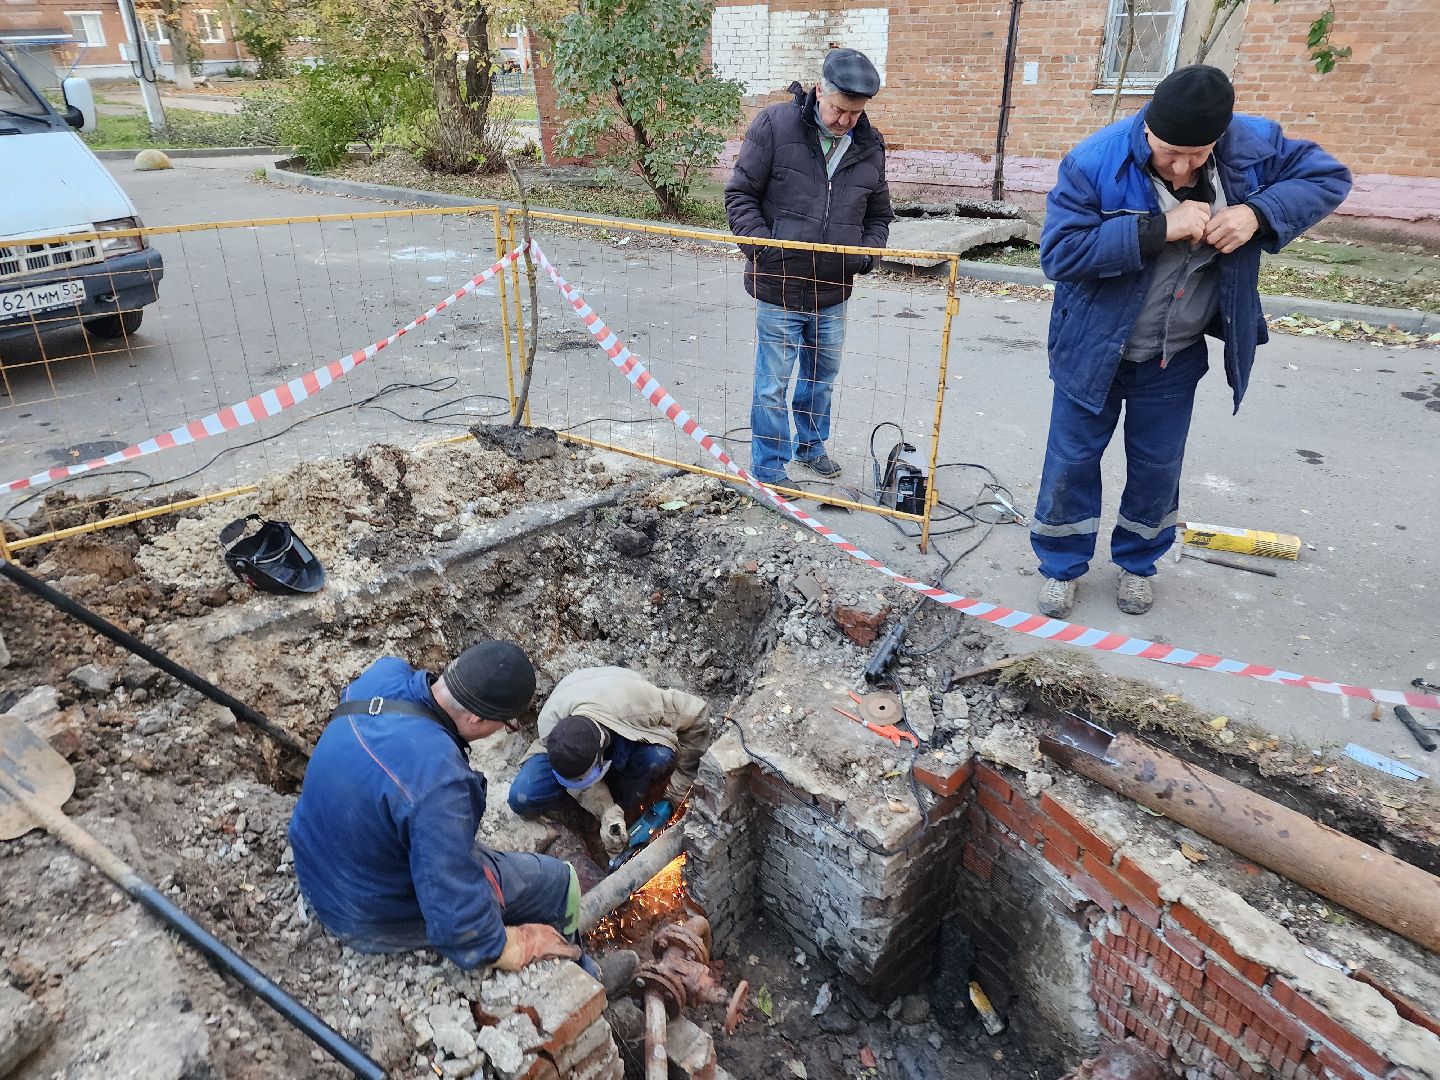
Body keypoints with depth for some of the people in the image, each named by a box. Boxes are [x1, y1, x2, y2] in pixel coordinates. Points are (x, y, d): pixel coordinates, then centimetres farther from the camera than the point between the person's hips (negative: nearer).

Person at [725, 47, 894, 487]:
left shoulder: (870, 146, 6)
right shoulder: (775, 125, -9)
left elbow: (879, 216, 17)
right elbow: (740, 194, -6)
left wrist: (866, 254, -2)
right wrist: (761, 248, -16)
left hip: (833, 290, 5)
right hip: (779, 286, -5)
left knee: (823, 375, 19)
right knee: (773, 383, 2)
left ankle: (811, 444, 41)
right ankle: (769, 468, 17)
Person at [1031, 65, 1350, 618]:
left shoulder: (1252, 143, -12)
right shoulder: (1095, 162, -23)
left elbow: (1328, 175, 0)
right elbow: (1059, 253, -27)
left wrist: (1258, 213, -21)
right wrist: (1156, 228, -35)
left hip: (1176, 357, 3)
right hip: (1095, 351, -3)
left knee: (1158, 467, 14)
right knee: (1071, 462, 7)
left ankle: (1136, 562, 37)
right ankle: (1062, 566, 28)